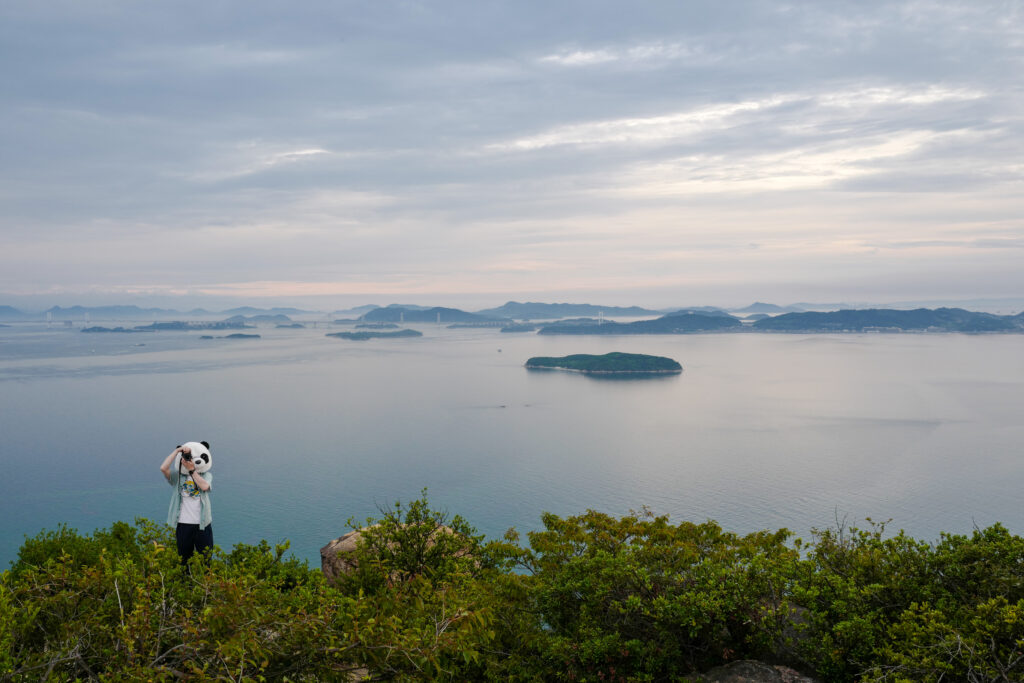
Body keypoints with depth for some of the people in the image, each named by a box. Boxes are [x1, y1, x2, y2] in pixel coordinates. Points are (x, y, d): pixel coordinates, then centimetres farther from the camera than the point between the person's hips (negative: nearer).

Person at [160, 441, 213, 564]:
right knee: (184, 559, 10)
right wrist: (177, 450, -15)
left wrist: (192, 470, -18)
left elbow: (205, 486, -19)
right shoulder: (178, 475, 1)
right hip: (183, 523, 0)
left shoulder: (207, 475, 3)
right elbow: (163, 468, -17)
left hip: (202, 523, 0)